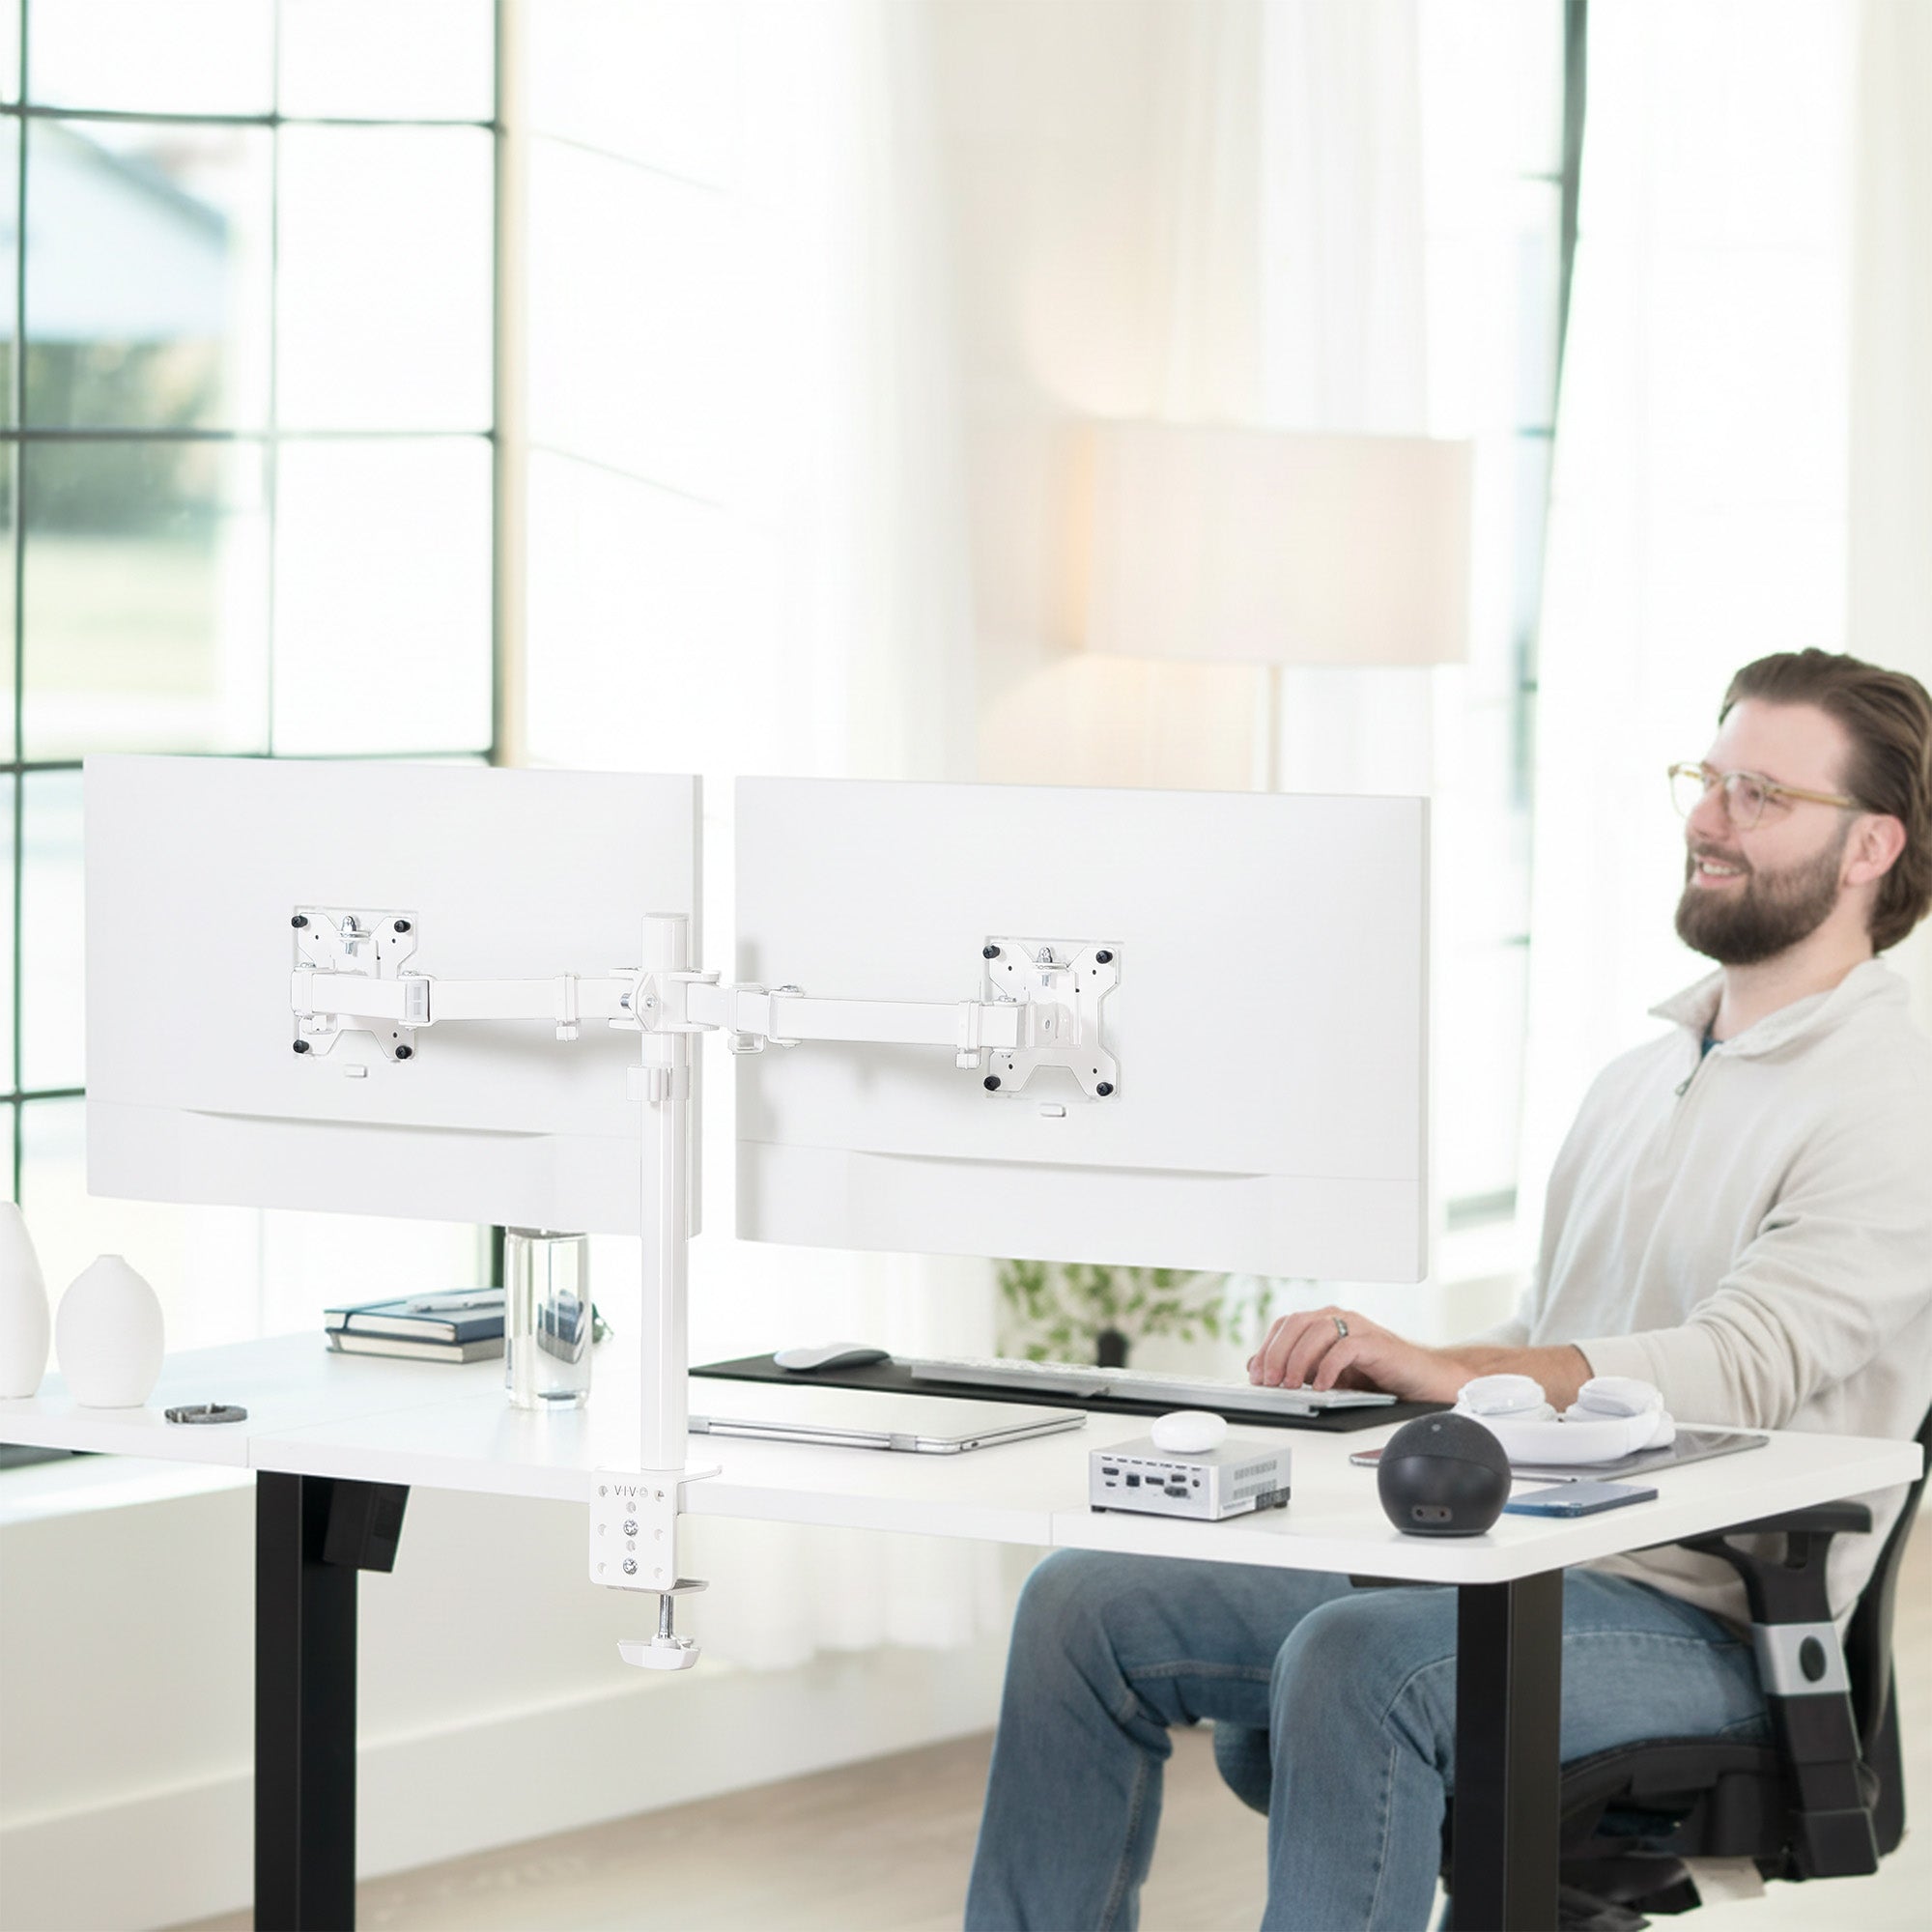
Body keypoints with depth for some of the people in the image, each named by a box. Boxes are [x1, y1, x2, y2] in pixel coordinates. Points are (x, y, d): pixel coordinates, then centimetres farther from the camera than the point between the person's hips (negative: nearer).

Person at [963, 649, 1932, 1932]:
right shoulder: (1644, 1078, 21)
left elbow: (1739, 1368, -23)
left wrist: (1443, 1371, -33)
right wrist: (1366, 1377, 5)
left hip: (1694, 1620, -9)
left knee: (1358, 1663, -36)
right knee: (1089, 1606, -4)